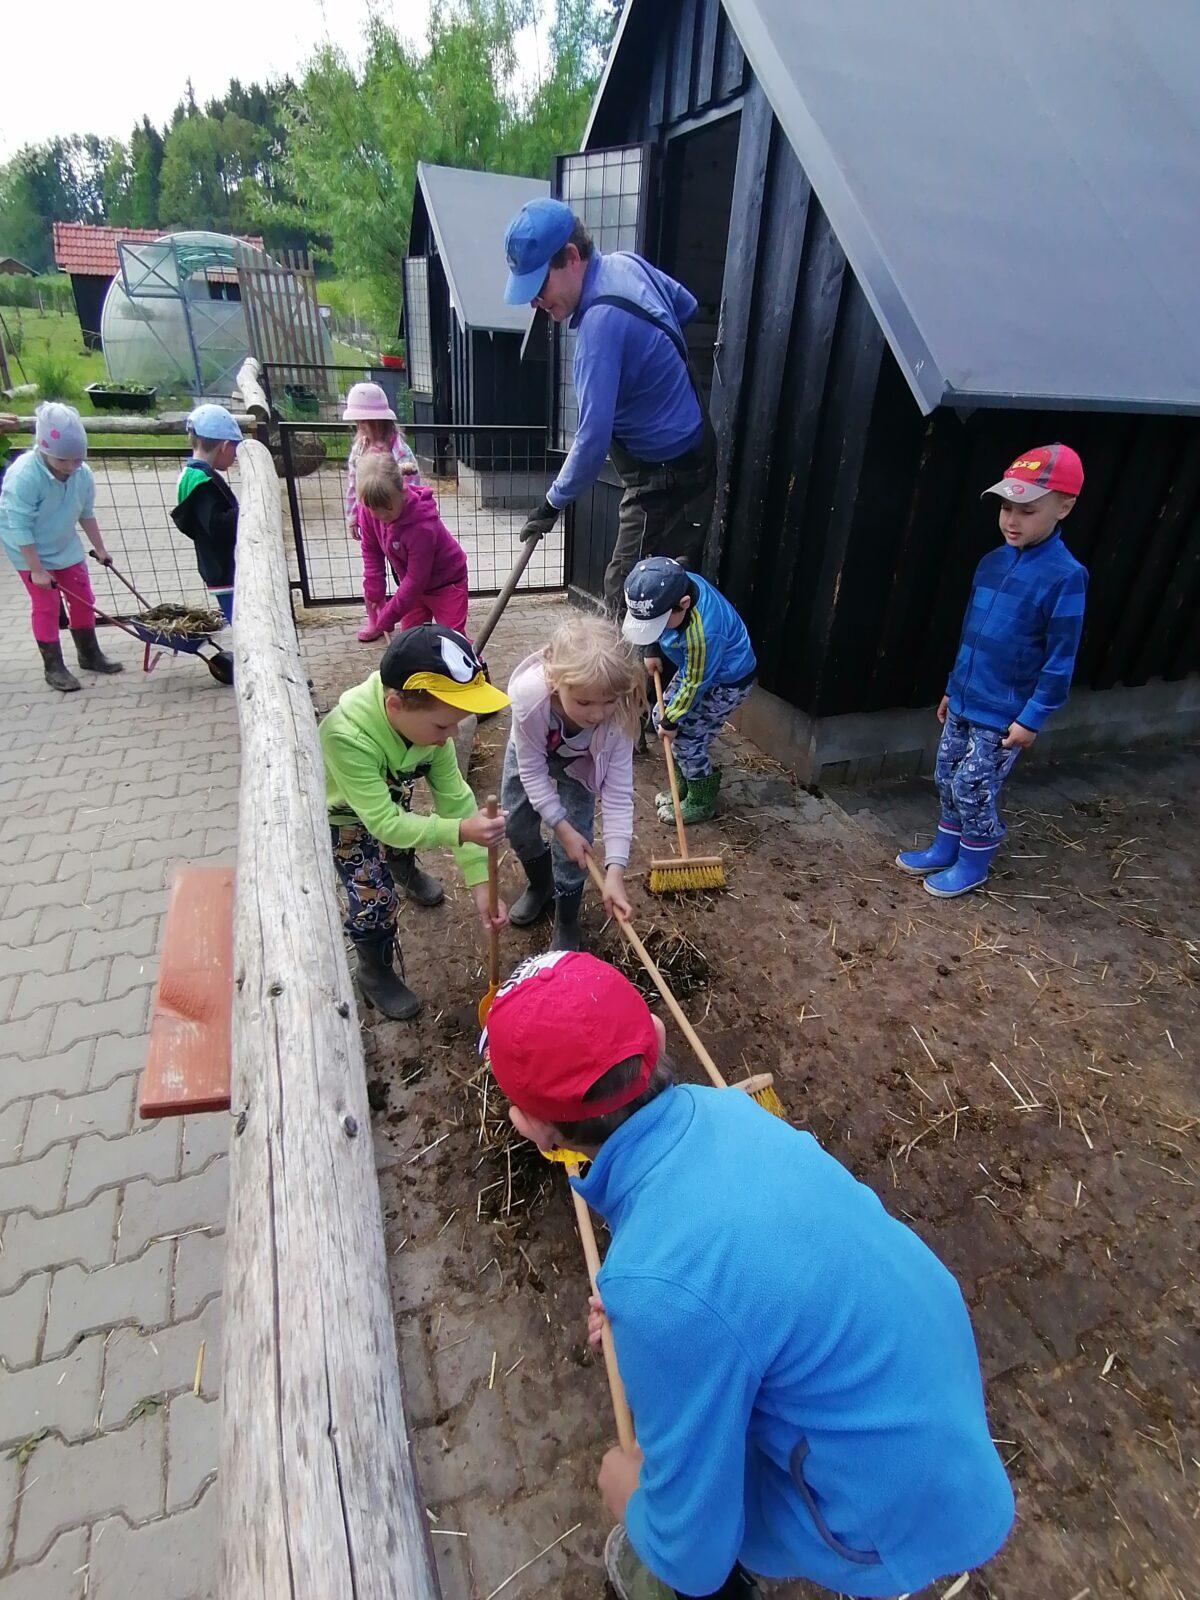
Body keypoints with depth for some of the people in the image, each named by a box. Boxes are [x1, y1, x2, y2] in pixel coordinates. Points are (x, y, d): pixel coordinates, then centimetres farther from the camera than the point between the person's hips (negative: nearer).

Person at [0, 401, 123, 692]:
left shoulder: (82, 473, -13)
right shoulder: (23, 476, -30)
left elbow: (87, 514, 4)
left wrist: (99, 548, 9)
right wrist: (37, 570, -26)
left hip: (66, 547, 6)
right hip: (31, 551, -6)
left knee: (83, 600, 10)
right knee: (46, 606, -3)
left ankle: (90, 654, 27)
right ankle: (53, 667, 8)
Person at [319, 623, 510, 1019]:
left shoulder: (425, 718, -30)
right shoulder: (346, 736, -47)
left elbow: (454, 798, -27)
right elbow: (383, 823, -41)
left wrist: (480, 882, -31)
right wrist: (459, 831, -54)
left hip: (390, 796, 5)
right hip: (341, 813, -5)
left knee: (404, 844, 29)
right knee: (373, 895, -8)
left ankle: (407, 870, 65)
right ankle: (374, 973, 19)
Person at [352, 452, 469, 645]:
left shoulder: (423, 526, -37)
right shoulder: (369, 510, -19)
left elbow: (416, 580, -30)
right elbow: (371, 550, -2)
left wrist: (386, 619, -24)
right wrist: (375, 592, -4)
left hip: (446, 583, -6)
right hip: (412, 581, 6)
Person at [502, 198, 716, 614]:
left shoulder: (602, 320, -26)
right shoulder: (626, 262, 2)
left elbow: (593, 436, -27)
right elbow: (687, 305, 21)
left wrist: (553, 503, -15)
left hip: (667, 480, -10)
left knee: (626, 596, -6)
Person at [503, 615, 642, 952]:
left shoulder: (617, 715, -42)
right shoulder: (529, 693, -46)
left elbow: (618, 794, -35)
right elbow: (532, 770, -30)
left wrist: (615, 869, -41)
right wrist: (561, 828, -28)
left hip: (579, 763, -1)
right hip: (530, 752, 1)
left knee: (575, 836, -7)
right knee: (517, 826, 12)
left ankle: (566, 924, 19)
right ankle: (540, 886, 44)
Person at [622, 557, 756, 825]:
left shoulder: (703, 632, -41)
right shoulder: (671, 585, -22)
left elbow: (694, 684, -26)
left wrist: (671, 721, -13)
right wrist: (651, 651, 4)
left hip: (727, 681, -8)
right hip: (695, 665, 9)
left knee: (686, 739, -6)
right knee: (661, 716, 11)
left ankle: (700, 803, 18)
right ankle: (684, 787, 28)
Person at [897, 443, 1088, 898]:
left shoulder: (1064, 576, -18)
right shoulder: (992, 562, 4)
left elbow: (1060, 660, -15)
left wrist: (1033, 718, -15)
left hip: (1004, 715, -7)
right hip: (964, 702, 7)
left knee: (973, 790, 2)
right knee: (946, 779, 16)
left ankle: (973, 864, 24)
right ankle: (944, 849, 35)